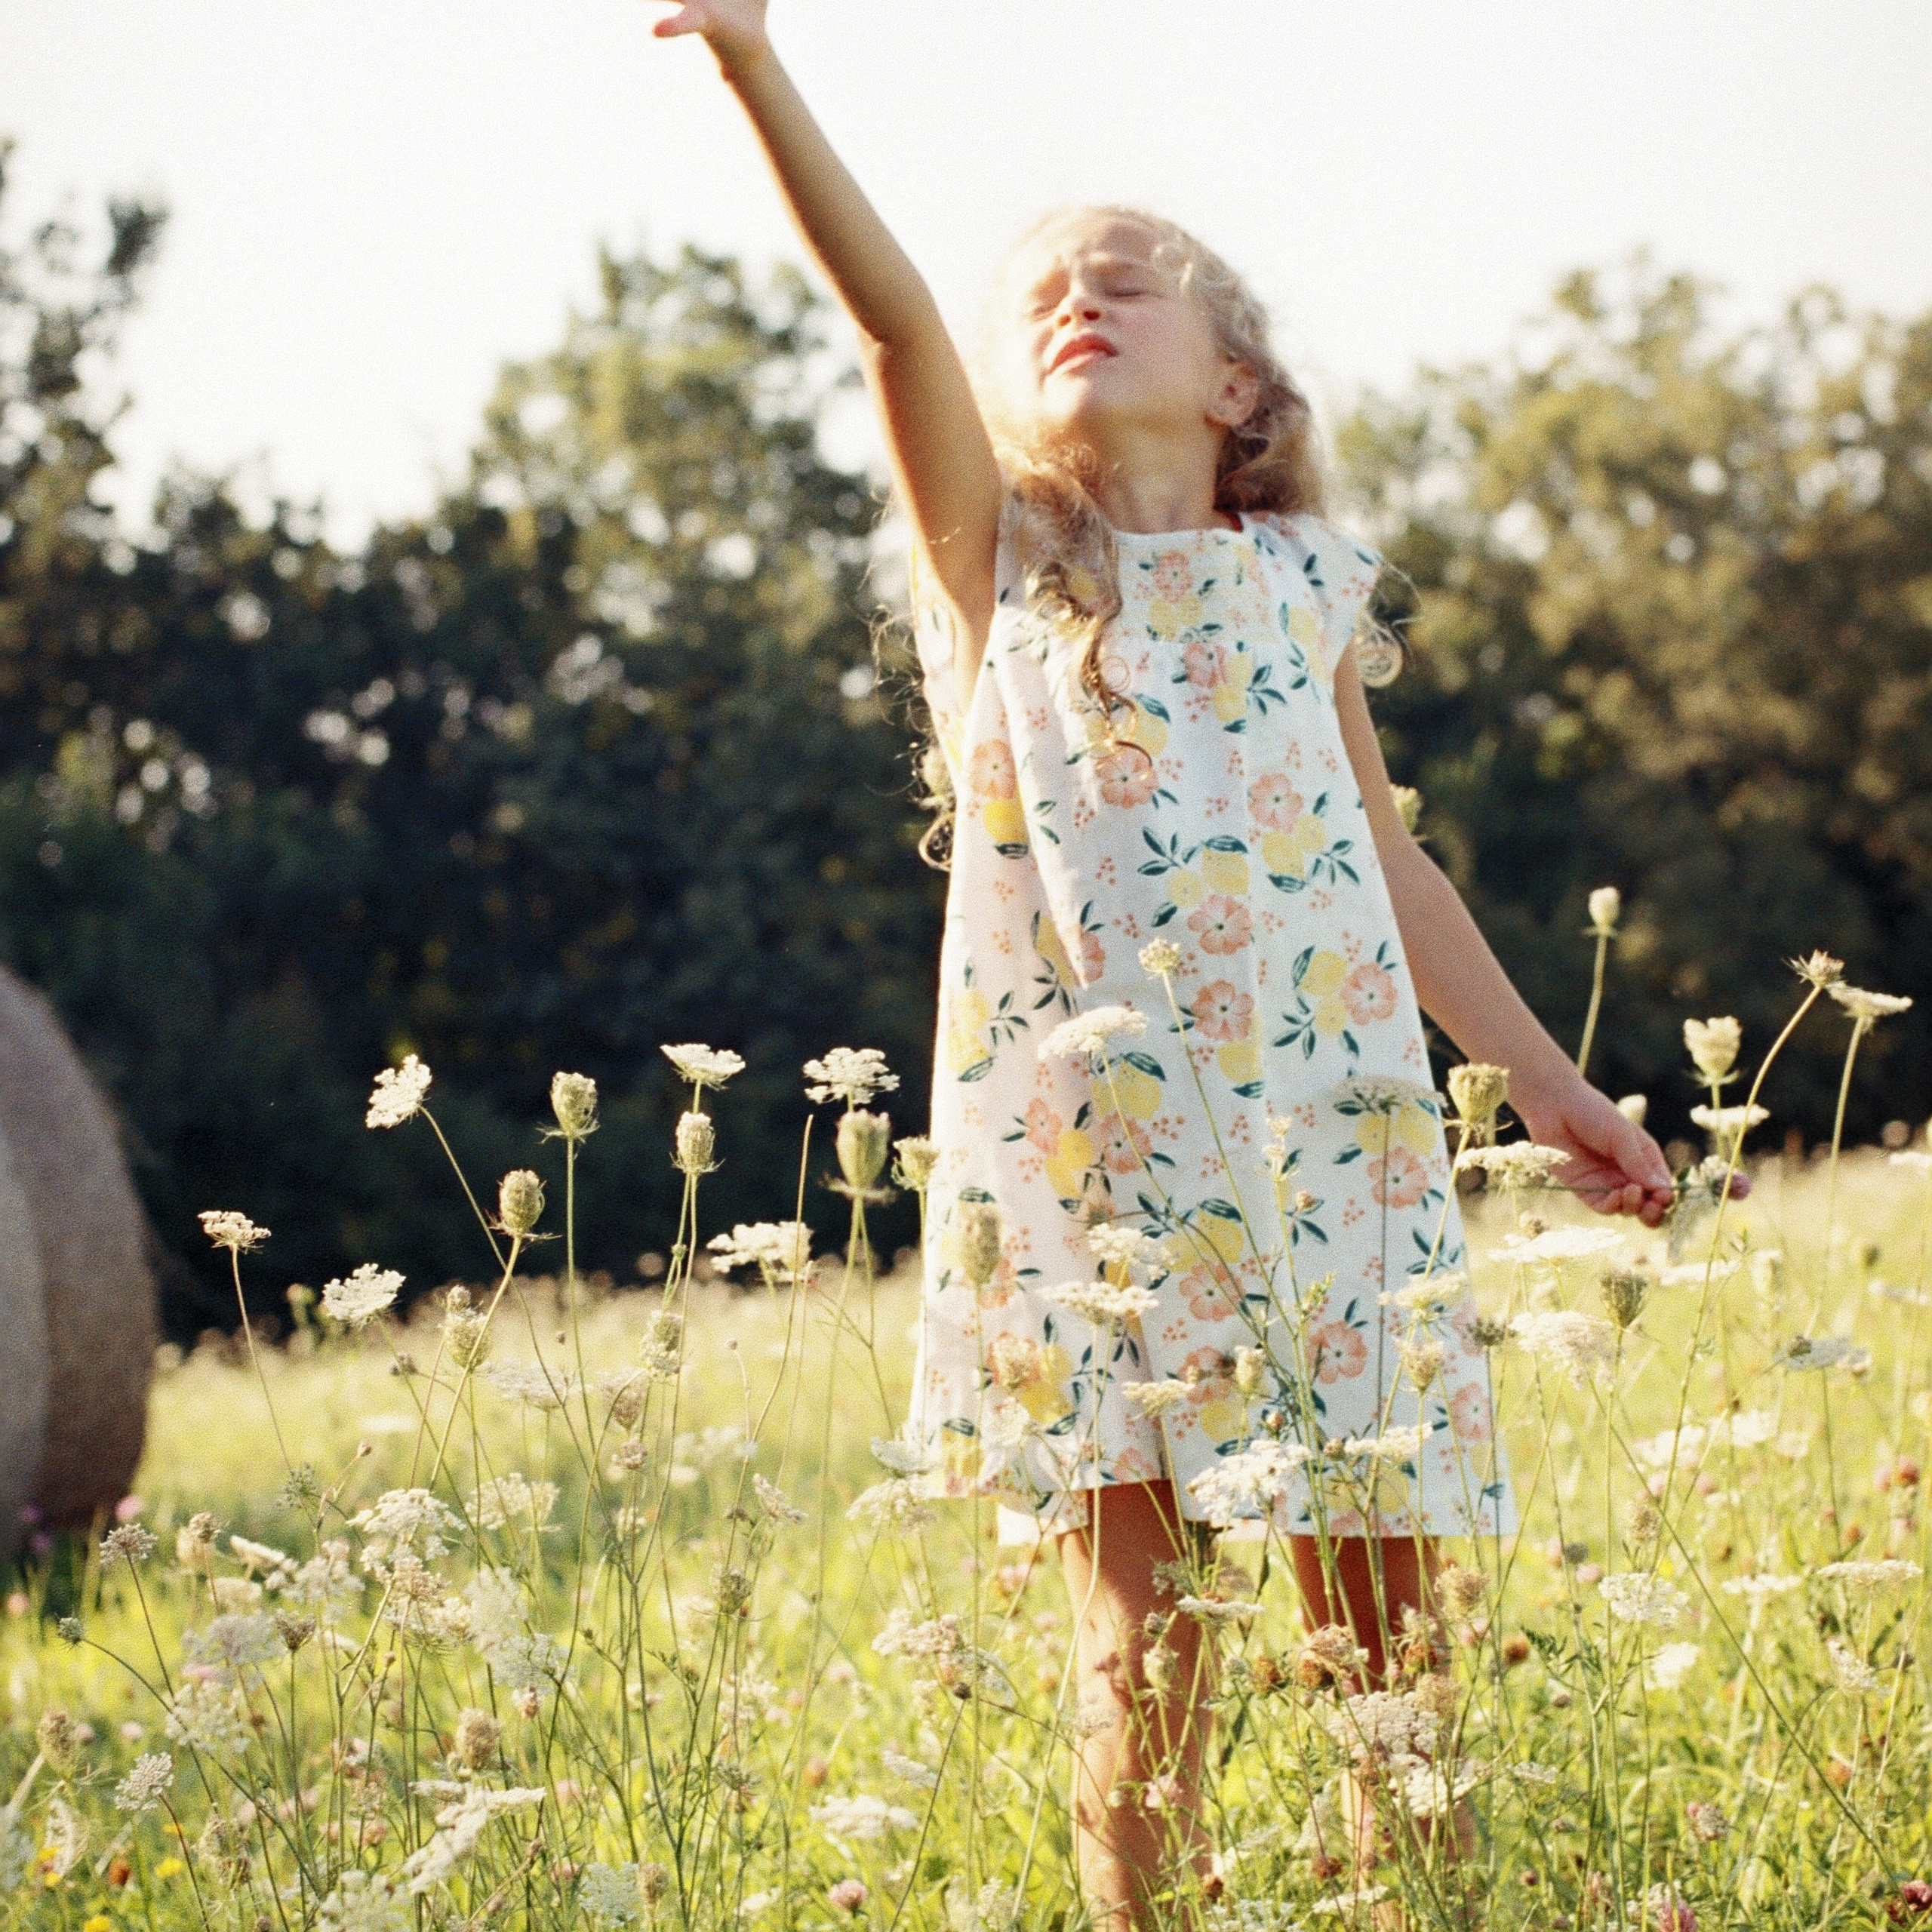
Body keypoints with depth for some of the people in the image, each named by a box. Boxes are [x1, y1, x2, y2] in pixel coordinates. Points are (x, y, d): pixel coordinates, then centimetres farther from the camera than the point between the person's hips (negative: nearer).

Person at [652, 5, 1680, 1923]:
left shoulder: (1303, 584, 15)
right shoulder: (997, 555, 8)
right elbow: (891, 318, -7)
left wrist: (1549, 1083, 23)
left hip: (1326, 1133, 2)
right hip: (1084, 1146, -2)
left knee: (1381, 1599, 3)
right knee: (1139, 1608, -4)